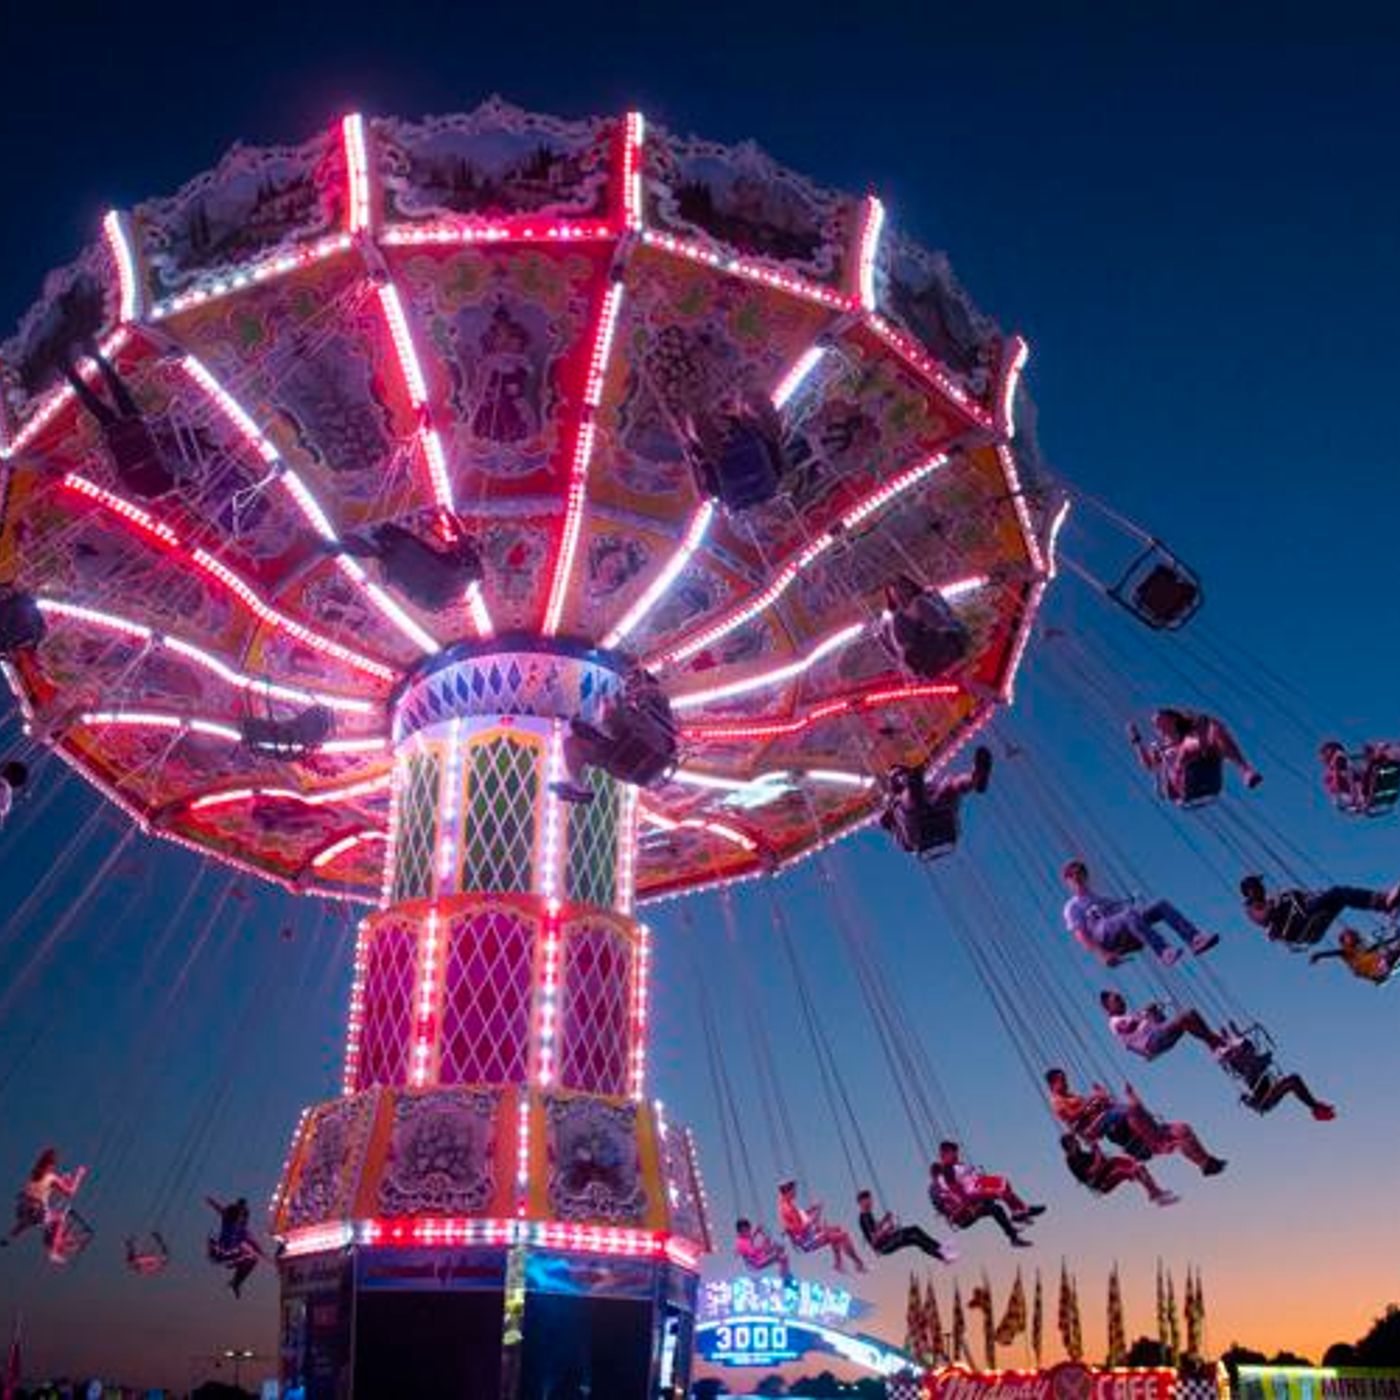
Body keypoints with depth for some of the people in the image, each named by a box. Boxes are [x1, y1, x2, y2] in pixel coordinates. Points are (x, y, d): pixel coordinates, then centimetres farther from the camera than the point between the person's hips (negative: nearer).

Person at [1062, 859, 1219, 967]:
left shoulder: (1103, 900, 39)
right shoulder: (1072, 907, 17)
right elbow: (1080, 936, 1)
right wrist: (1102, 954, -15)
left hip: (1128, 935, 6)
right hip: (1105, 935, -6)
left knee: (1161, 905, -15)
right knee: (1130, 913, -36)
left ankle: (1194, 939, -34)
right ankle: (1164, 953, -51)